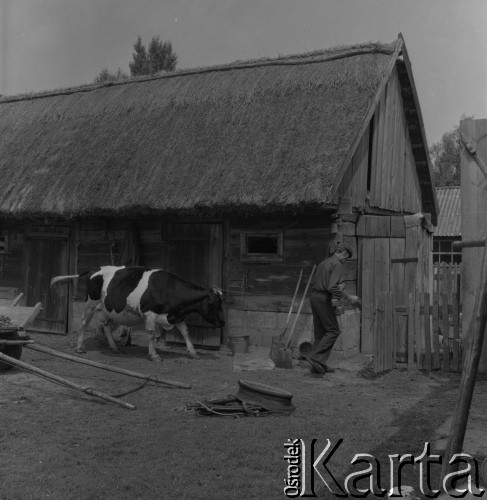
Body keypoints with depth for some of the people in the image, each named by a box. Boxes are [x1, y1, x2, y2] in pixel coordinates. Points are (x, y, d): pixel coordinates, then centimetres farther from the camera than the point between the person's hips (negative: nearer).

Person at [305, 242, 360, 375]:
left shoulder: (323, 263, 19)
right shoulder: (336, 264, -9)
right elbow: (332, 286, -21)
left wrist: (337, 288, 14)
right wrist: (348, 297, -11)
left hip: (314, 296, 9)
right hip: (324, 299, -9)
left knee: (320, 332, 11)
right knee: (333, 331, -3)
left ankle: (318, 365, 12)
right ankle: (316, 357, -12)